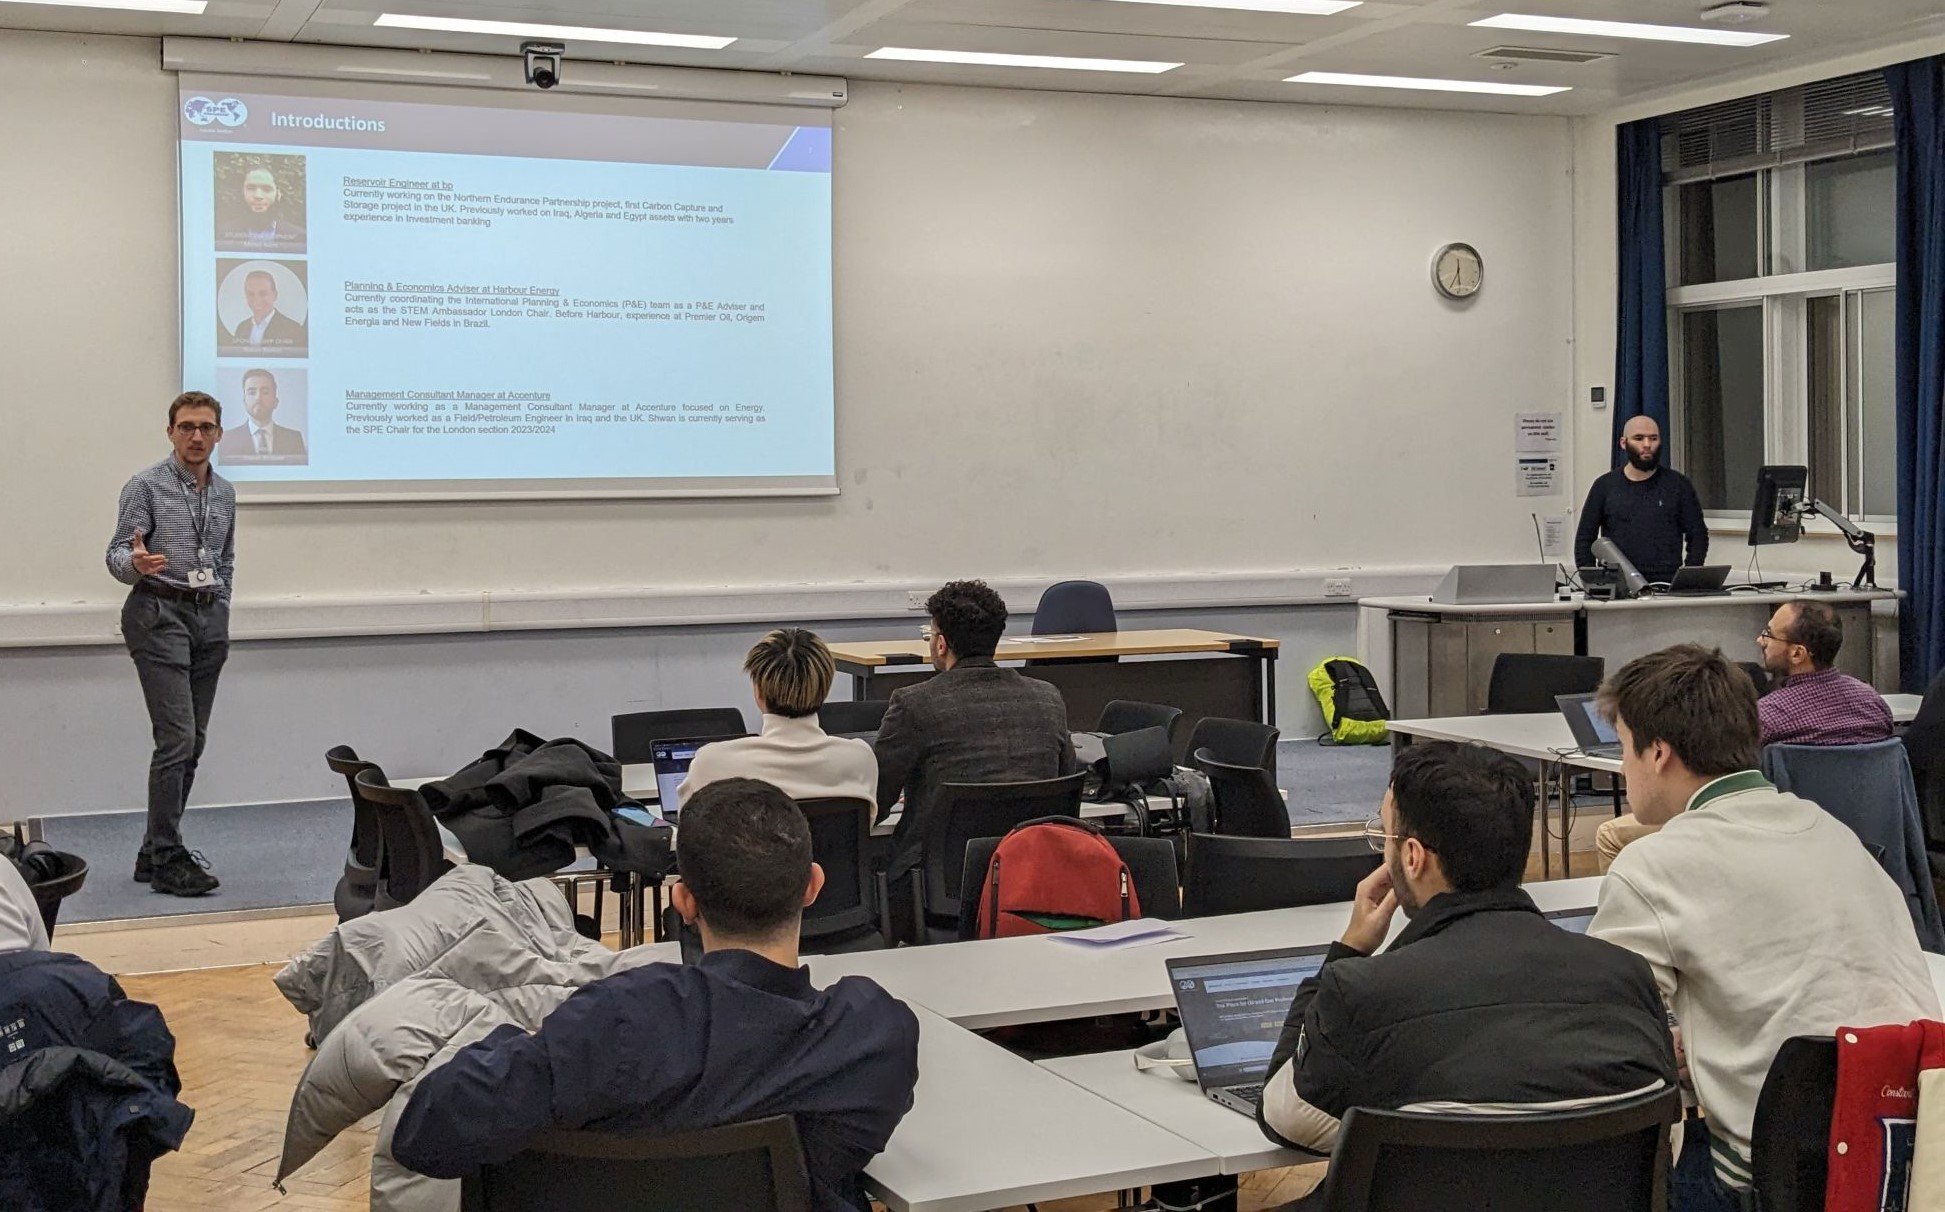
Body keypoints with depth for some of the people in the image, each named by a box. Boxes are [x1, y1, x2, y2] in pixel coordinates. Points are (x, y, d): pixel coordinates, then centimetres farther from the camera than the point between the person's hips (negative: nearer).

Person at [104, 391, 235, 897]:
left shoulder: (224, 493, 14)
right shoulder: (146, 485, -4)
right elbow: (117, 554, -7)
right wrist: (136, 563, -29)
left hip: (210, 618, 6)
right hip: (160, 614, -6)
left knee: (192, 743, 6)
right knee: (177, 738, -13)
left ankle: (156, 853, 14)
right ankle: (167, 859, -9)